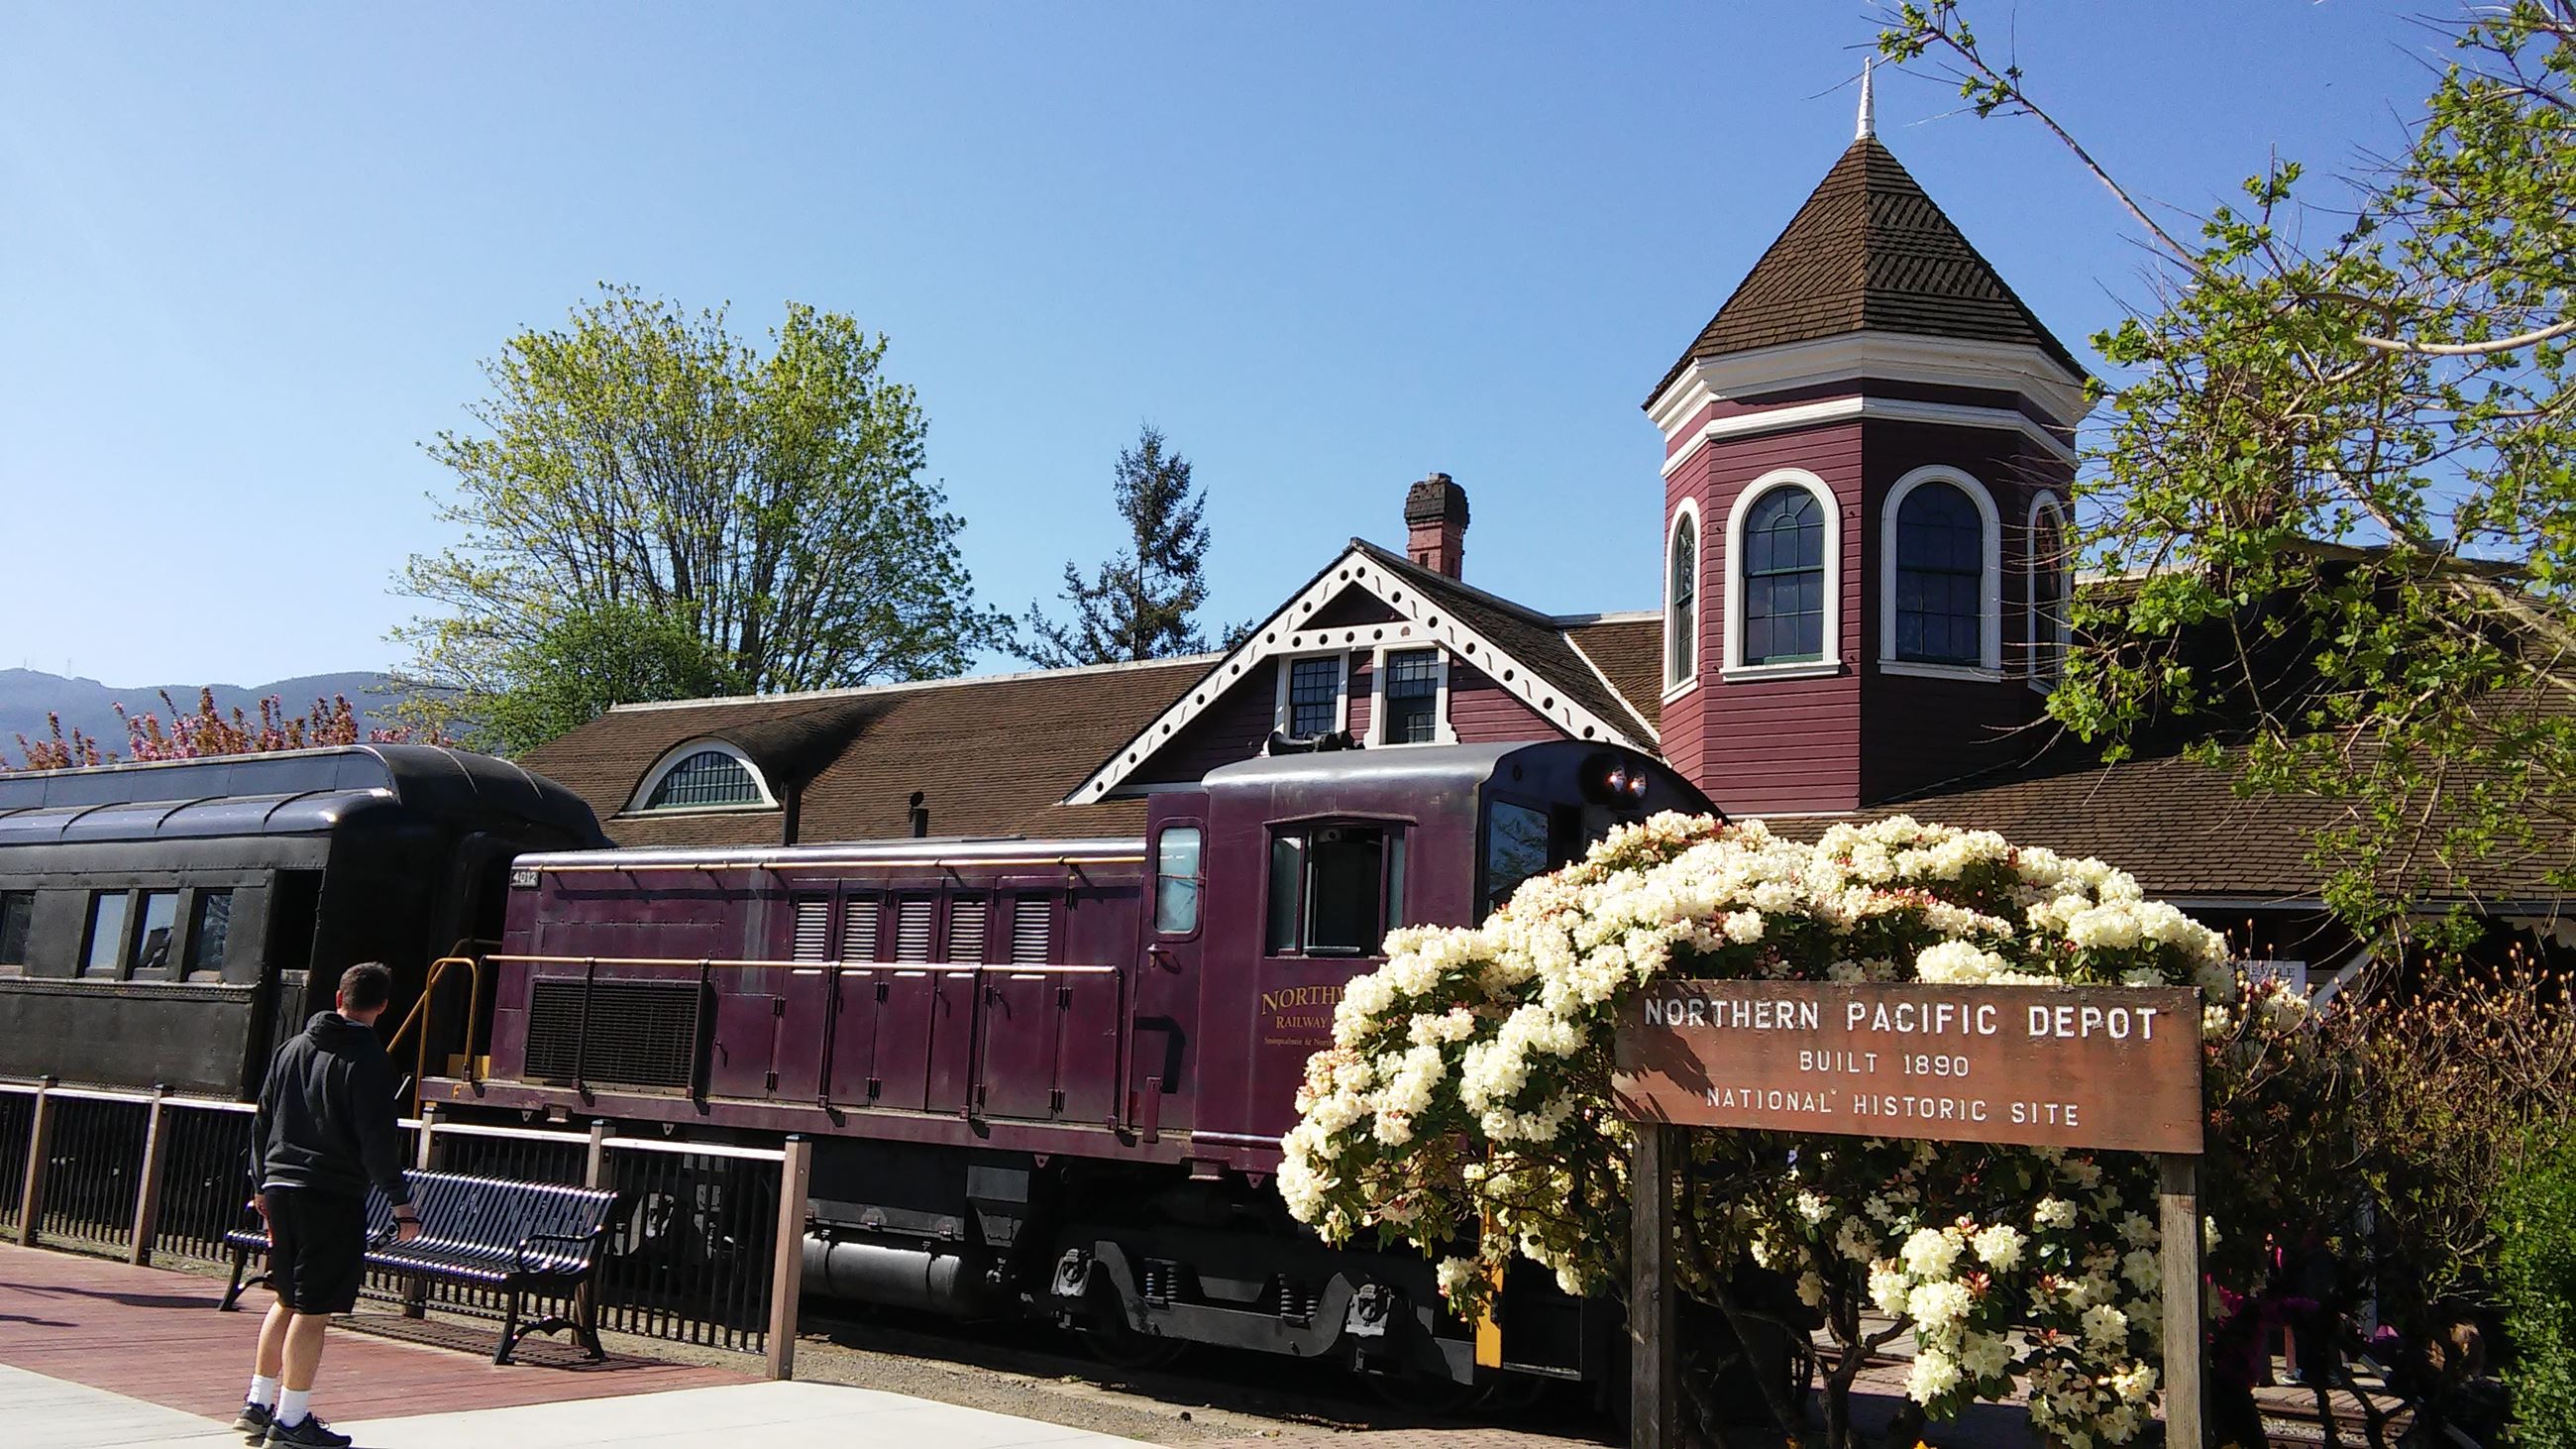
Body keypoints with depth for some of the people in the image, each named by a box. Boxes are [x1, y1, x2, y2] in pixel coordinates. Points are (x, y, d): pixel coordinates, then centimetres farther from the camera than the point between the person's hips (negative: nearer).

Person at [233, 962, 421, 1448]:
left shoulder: (293, 1048, 11)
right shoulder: (367, 1060, -10)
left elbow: (262, 1120, 17)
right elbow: (377, 1139, -14)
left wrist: (261, 1183, 27)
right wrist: (399, 1201, -11)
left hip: (280, 1188, 7)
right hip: (333, 1194, -7)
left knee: (288, 1299, 19)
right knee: (314, 1308, -2)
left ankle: (258, 1404, 24)